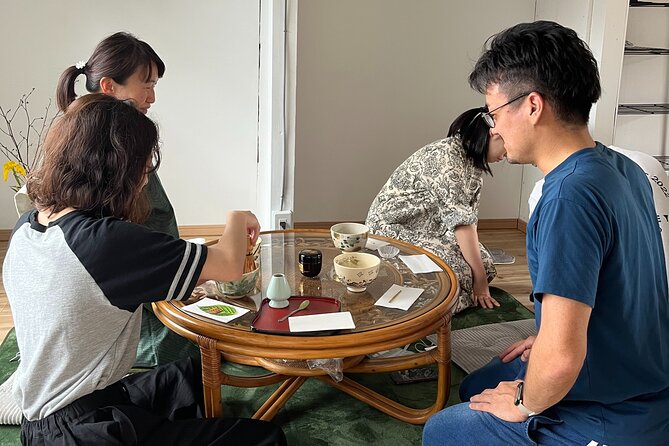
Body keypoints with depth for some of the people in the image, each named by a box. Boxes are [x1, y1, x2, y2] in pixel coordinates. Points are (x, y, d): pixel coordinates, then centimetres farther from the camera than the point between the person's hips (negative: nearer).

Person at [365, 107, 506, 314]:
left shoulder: (473, 160, 3)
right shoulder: (446, 156, -27)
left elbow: (469, 218, 2)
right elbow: (461, 221, -28)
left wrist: (482, 269, -5)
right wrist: (480, 280, -25)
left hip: (428, 230, 10)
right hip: (393, 228, -10)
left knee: (484, 262, -4)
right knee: (457, 270, -28)